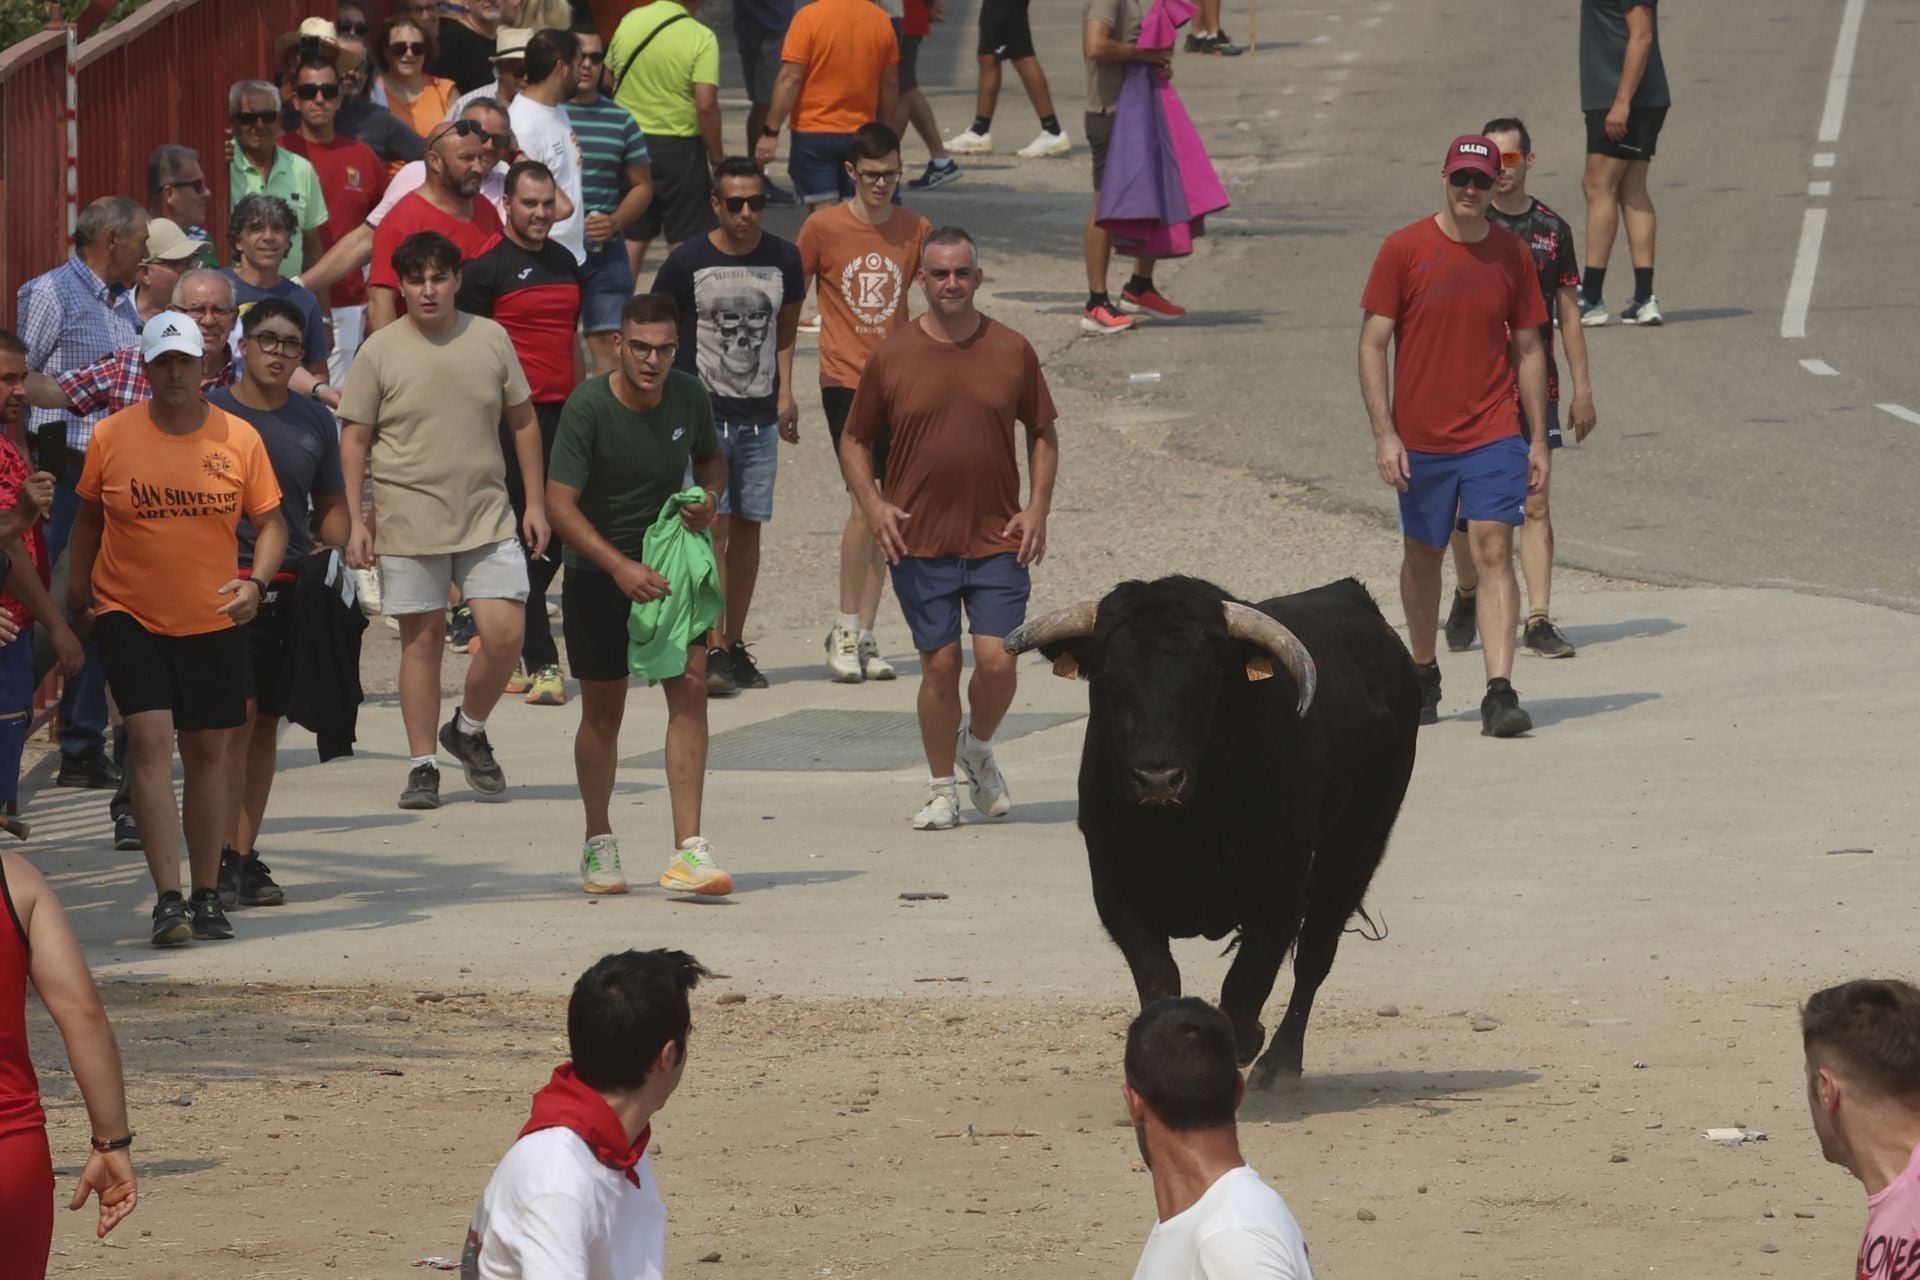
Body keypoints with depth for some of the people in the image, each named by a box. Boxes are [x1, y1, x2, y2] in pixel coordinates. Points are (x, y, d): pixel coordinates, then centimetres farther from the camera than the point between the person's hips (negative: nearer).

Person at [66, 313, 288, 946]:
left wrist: (255, 583, -12)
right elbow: (89, 517, 10)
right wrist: (79, 586, 9)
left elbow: (270, 521, 3)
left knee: (208, 752, 11)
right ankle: (167, 899, -19)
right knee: (150, 740, -16)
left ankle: (206, 895, 23)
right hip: (129, 615, -2)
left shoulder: (239, 439, -3)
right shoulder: (111, 437, -5)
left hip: (213, 622, 2)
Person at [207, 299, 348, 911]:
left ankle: (246, 856, 15)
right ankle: (225, 857, -14)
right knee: (238, 712, -15)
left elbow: (331, 508, 20)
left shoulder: (315, 422, 12)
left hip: (291, 586, 5)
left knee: (267, 721, 9)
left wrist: (344, 546, -1)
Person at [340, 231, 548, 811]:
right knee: (423, 637, 1)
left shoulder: (490, 339, 4)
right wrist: (355, 520, -4)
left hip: (487, 517, 2)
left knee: (505, 633, -7)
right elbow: (355, 438, 2)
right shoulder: (380, 352, -2)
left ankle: (468, 730, 19)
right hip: (409, 518, -2)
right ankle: (422, 766, 10)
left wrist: (536, 502, 10)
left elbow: (523, 421, 12)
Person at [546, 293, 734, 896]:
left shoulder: (689, 396, -6)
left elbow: (711, 456, 14)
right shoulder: (588, 407, -19)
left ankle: (689, 852, -14)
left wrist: (710, 497, -9)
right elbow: (561, 504, -21)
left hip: (670, 562, 3)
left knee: (690, 691, -12)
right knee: (603, 712, 7)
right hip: (597, 571, -3)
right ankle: (599, 843, 28)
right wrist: (620, 568, -32)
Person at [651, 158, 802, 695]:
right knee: (712, 526, -12)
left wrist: (785, 395, 12)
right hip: (702, 410, -4)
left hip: (760, 416, 4)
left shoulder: (783, 259, 5)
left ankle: (734, 646, 16)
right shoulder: (687, 263, -6)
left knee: (747, 528, 7)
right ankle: (711, 653, -13)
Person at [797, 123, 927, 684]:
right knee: (865, 499, -16)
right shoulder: (822, 229, -4)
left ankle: (864, 637, 13)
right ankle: (846, 631, -4)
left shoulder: (916, 230, 3)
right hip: (845, 379, -3)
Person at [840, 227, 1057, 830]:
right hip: (919, 543, 0)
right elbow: (854, 441, 9)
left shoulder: (1012, 351, 3)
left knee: (997, 661, -8)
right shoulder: (891, 357, 0)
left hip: (998, 539, 0)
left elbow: (1043, 434, 13)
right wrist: (873, 503, -7)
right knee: (940, 664, 1)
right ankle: (941, 788, 17)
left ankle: (977, 747, 22)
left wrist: (1037, 508, 1)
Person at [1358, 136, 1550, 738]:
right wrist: (1384, 434, -10)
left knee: (1494, 551, -11)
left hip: (1494, 435, 0)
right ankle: (1423, 675, 33)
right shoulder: (1404, 250, -4)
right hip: (1420, 438, 0)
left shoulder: (1512, 255, 3)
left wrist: (1538, 440, 6)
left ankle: (1500, 692, -17)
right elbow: (1373, 344, -3)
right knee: (1422, 557, 13)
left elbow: (1529, 349, 10)